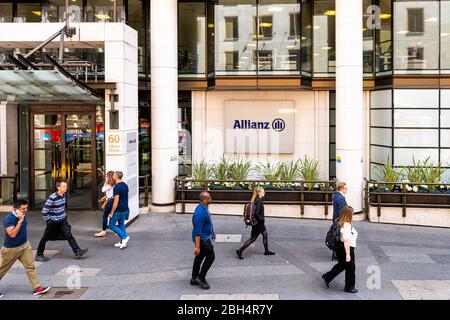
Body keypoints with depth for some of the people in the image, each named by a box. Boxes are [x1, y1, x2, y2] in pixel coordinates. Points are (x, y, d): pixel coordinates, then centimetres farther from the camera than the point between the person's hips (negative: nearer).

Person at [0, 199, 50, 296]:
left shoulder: (23, 215, -1)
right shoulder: (8, 219, -25)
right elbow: (12, 234, -34)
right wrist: (20, 221, -34)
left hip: (25, 245, 6)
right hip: (11, 248, -6)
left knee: (31, 266, 1)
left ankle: (37, 288, 2)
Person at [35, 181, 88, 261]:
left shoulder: (63, 195, -1)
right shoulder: (52, 198, -23)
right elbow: (44, 211, -20)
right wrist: (48, 221, -14)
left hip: (63, 221, 6)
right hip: (53, 222, -6)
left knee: (69, 235, -3)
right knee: (45, 238, 8)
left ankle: (77, 252, -4)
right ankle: (39, 255, 23)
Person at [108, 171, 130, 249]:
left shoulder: (117, 187, -20)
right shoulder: (125, 185, 6)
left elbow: (116, 201, -22)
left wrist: (111, 212, -16)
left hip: (118, 210, -8)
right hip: (125, 209, 8)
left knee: (111, 225, 4)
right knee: (121, 225, 16)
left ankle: (124, 237, -5)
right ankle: (122, 242, 17)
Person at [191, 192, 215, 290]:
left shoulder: (203, 208, 5)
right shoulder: (200, 212, -28)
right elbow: (197, 231, -28)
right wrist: (197, 247, -27)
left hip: (205, 238, 10)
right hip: (203, 239, -10)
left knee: (199, 257, 15)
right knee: (211, 256, -4)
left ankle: (194, 279, 25)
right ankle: (201, 278, 4)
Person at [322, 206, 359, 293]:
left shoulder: (341, 223, 4)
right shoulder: (347, 225, -25)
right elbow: (346, 241, -27)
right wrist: (348, 254, -25)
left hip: (341, 248, 9)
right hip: (347, 249, -9)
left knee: (341, 265, 24)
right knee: (350, 267, 7)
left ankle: (327, 277, 29)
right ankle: (349, 287, 22)